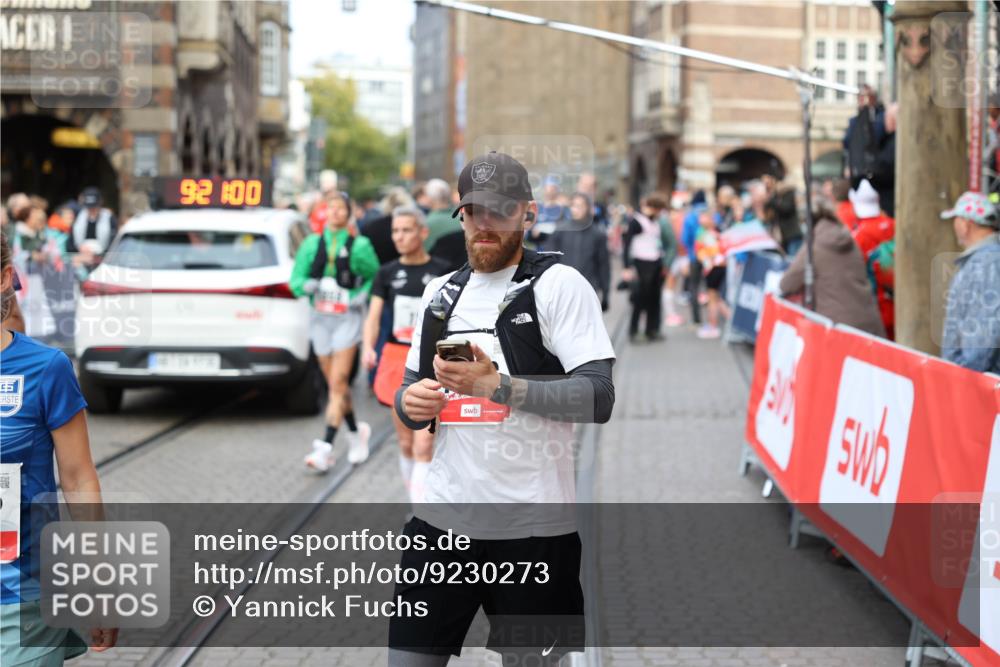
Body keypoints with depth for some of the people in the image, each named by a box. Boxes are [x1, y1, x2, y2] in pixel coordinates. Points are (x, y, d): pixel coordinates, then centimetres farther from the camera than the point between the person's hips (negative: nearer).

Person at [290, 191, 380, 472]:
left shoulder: (359, 246, -2)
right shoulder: (312, 244, 6)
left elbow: (374, 277, 7)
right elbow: (295, 280, 5)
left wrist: (363, 295, -10)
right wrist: (307, 285, -16)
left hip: (347, 317, -4)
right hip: (320, 317, 4)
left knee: (337, 383, -11)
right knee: (337, 384, 13)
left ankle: (326, 447, -15)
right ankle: (356, 432, 34)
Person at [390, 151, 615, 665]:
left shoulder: (559, 284, -5)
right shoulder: (441, 291, 15)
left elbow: (598, 398, -15)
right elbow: (412, 389, 21)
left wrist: (498, 386, -24)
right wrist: (410, 403, -3)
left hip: (533, 525, -5)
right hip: (442, 515, 5)